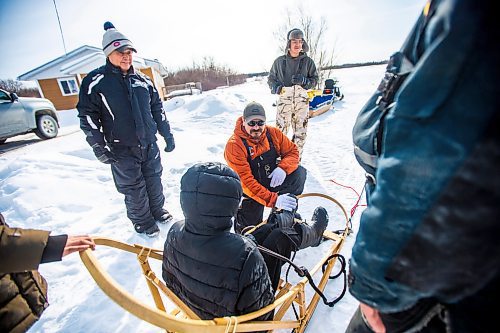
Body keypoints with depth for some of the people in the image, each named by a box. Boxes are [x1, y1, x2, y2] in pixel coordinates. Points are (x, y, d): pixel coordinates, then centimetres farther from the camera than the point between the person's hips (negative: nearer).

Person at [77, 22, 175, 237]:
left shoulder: (142, 80, 8)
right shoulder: (95, 81, -6)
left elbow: (157, 109, 13)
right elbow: (87, 115, -5)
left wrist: (167, 135, 11)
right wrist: (98, 146, -12)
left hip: (149, 145, 4)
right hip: (122, 150, -4)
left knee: (154, 181, 15)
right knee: (134, 188, 7)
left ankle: (158, 210, 38)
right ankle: (142, 221, 27)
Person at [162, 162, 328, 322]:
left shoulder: (174, 234, -23)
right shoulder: (244, 255, -43)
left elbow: (170, 281, -5)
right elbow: (260, 311, -27)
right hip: (239, 321, -4)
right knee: (281, 237, 3)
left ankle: (287, 217, 48)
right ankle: (313, 231, 38)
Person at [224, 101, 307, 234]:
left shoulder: (273, 133, -8)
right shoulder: (234, 145, -24)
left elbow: (292, 151, 0)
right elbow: (245, 181, -30)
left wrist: (283, 168, -25)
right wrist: (274, 199, -37)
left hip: (273, 181, 5)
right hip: (251, 191, -4)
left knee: (299, 172, -15)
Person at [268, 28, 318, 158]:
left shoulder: (308, 61, 7)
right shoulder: (279, 61, 7)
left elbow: (314, 80, 9)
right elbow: (271, 78, 15)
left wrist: (303, 81, -12)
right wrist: (276, 87, -6)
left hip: (302, 101, 1)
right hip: (284, 100, -1)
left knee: (300, 133, 2)